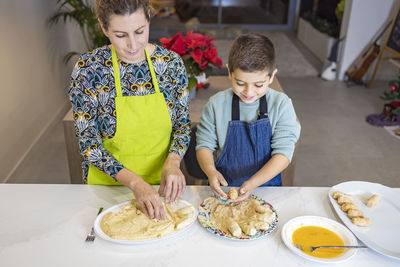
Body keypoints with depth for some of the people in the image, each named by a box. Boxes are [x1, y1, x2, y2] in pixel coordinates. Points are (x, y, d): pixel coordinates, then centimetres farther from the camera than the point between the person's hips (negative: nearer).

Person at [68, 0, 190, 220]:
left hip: (160, 184, 0)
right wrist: (135, 182, -24)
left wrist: (173, 162, -16)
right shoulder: (88, 70, -14)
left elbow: (182, 125, 3)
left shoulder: (172, 63, -7)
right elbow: (89, 144, -12)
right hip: (108, 184, 0)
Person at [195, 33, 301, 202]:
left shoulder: (281, 104, -6)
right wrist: (211, 171, -19)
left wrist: (253, 183, -22)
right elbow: (204, 145, 2)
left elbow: (283, 152, -9)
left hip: (266, 186, 1)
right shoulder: (217, 104, -4)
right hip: (224, 188, -1)